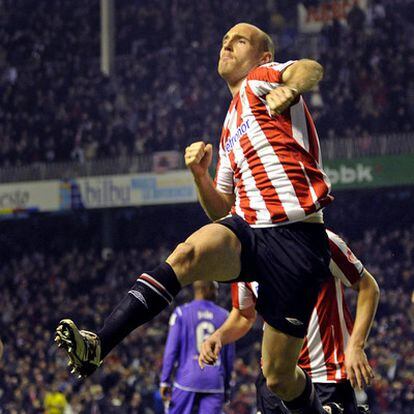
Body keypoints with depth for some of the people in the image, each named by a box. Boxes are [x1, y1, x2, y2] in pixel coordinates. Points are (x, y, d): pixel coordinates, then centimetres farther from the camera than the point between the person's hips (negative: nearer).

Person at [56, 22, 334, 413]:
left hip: (299, 239, -5)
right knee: (190, 252, -30)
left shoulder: (261, 78, 7)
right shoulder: (230, 130, 27)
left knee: (279, 377, -3)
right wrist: (200, 174, 5)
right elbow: (221, 210, 25)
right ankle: (96, 346, -42)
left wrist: (290, 89, -39)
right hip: (247, 230, 5)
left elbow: (311, 68, -17)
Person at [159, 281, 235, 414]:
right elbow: (229, 356, 10)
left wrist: (165, 381, -1)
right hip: (214, 382, 2)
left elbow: (171, 349, -4)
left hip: (187, 379, -2)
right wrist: (226, 385, 19)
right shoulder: (224, 316, 7)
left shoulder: (181, 313, 1)